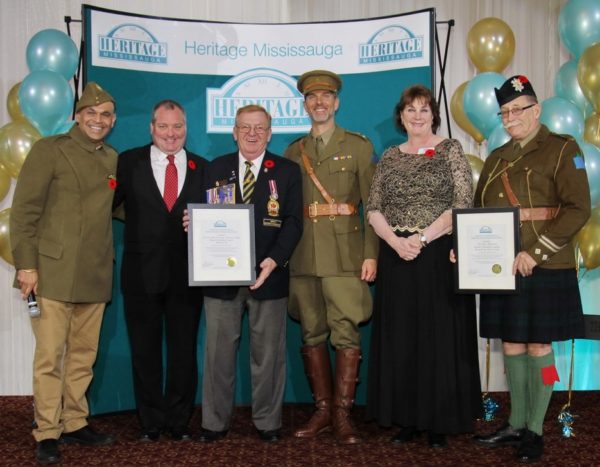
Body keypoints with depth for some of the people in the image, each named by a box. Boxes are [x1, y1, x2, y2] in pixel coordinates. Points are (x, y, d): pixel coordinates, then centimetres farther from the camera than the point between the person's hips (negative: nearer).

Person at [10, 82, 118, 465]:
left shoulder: (113, 159, 14)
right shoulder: (49, 149, -2)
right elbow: (25, 210, -6)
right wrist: (26, 264, -11)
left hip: (95, 276, 5)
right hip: (53, 271, -5)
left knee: (83, 355, 12)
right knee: (50, 357, -1)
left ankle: (75, 423, 24)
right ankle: (47, 433, 10)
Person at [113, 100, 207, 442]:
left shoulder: (202, 167, 8)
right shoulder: (129, 163, 2)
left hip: (186, 275, 1)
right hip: (142, 273, -1)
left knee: (184, 350, 9)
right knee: (145, 351, 9)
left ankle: (179, 421, 23)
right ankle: (151, 422, 23)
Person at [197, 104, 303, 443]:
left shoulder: (288, 171, 6)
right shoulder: (217, 169, 12)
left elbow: (293, 222, -2)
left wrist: (274, 259, -16)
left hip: (268, 275, -1)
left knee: (268, 352, 6)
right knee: (219, 351, 6)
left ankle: (268, 422, 19)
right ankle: (215, 422, 17)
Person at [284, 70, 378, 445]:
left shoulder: (359, 146, 6)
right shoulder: (293, 152, 15)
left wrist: (371, 255, -8)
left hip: (345, 255, -3)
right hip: (302, 256, 3)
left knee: (347, 335, -6)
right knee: (312, 335, 7)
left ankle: (343, 414, 2)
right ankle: (323, 409, 17)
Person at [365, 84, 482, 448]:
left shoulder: (450, 149, 1)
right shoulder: (390, 156, 11)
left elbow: (463, 204, -8)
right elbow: (374, 208, 6)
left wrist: (423, 238, -15)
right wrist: (396, 241, -11)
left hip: (441, 257, -3)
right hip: (397, 258, 4)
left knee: (440, 336, 1)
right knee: (399, 339, 6)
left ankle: (440, 422, 13)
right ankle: (407, 419, 18)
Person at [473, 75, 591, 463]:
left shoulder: (563, 149, -4)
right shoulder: (498, 157, 15)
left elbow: (578, 210, -13)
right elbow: (479, 210, 17)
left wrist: (535, 253, -20)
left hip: (543, 269, -6)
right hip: (501, 270, 6)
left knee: (538, 347, 1)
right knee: (511, 345, 11)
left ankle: (535, 431, 14)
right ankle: (516, 425, 24)